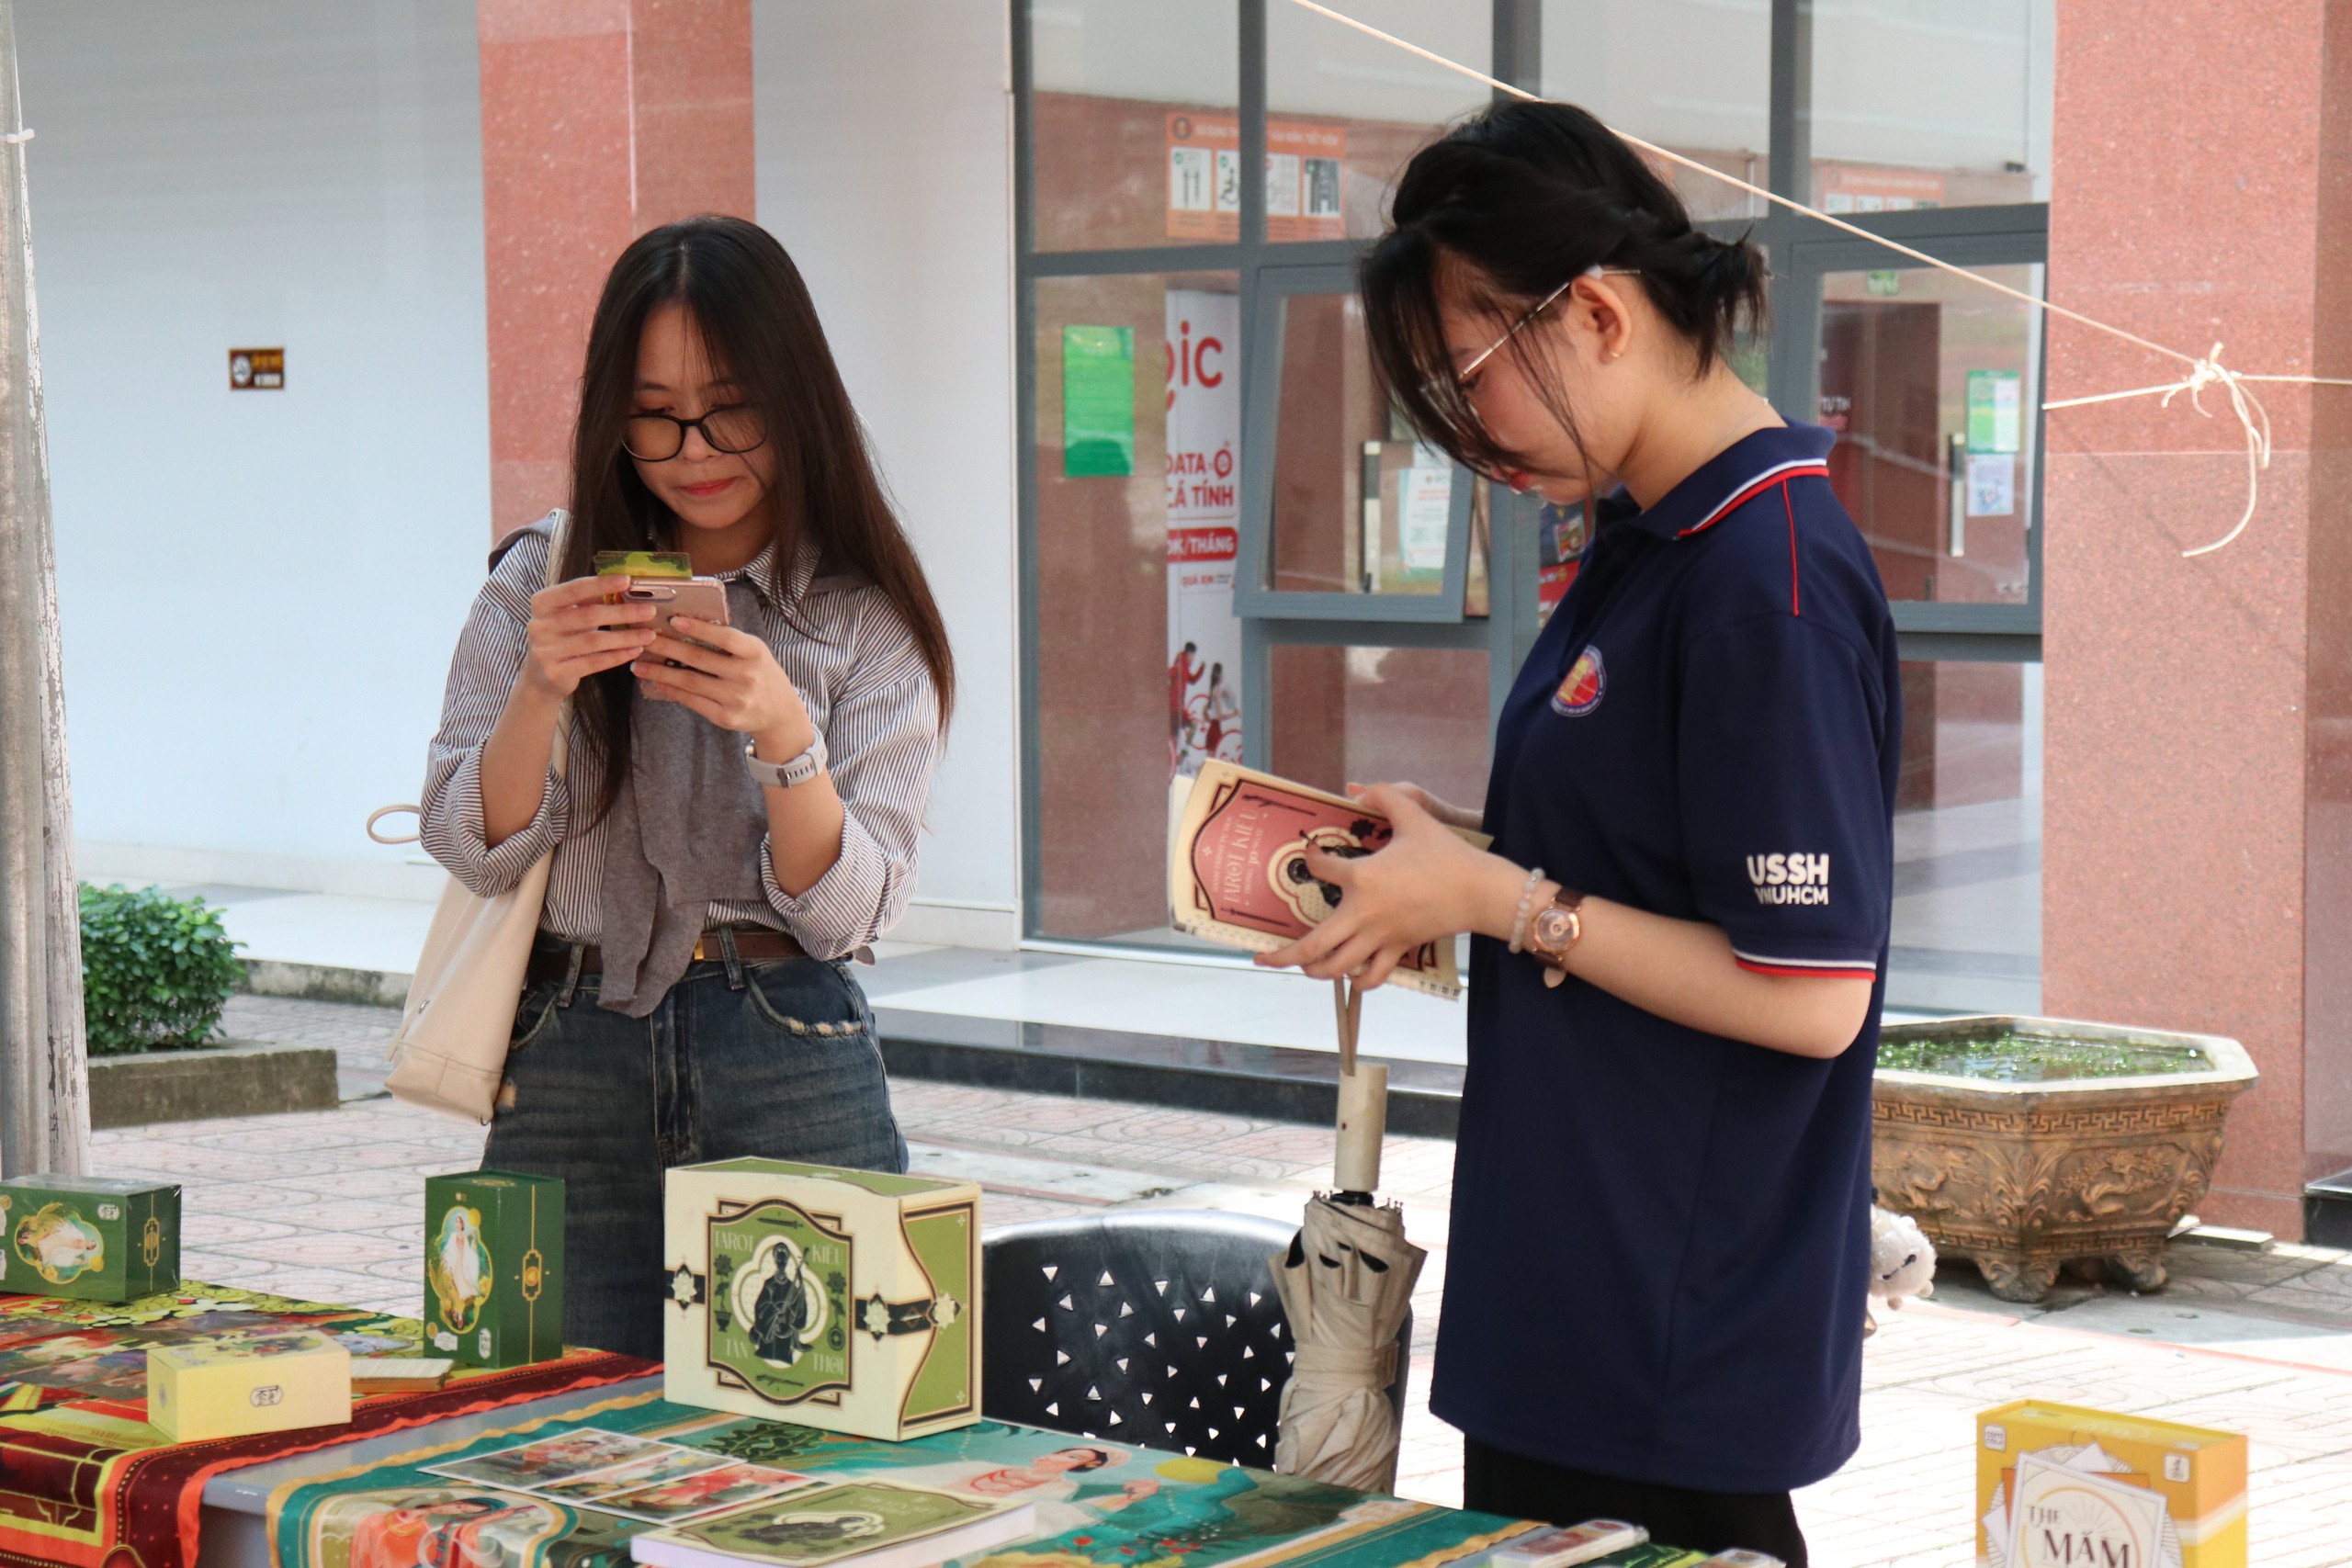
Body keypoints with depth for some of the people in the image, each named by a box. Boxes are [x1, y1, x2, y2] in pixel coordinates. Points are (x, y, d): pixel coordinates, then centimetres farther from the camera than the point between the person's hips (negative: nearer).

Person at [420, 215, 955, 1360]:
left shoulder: (865, 618, 2)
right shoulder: (541, 578, 6)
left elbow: (845, 913, -5)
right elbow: (471, 850, 1)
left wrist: (781, 734, -21)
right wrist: (541, 691, -16)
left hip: (792, 1087, -1)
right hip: (567, 1074, 1)